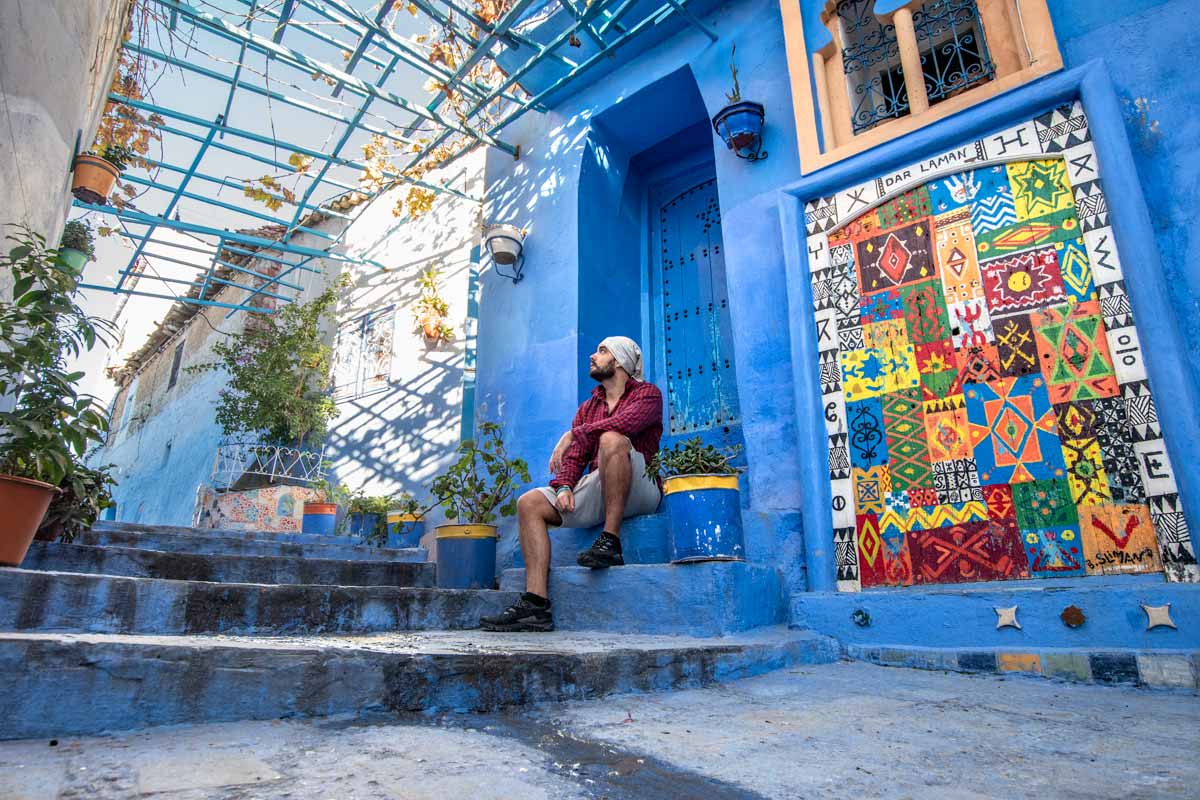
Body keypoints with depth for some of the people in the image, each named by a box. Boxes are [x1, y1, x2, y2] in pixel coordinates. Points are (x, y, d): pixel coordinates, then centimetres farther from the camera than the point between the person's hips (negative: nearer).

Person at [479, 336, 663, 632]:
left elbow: (625, 423, -19)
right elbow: (574, 455, 12)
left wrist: (572, 434, -16)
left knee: (611, 439, -33)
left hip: (640, 491, -6)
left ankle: (611, 543, -29)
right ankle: (535, 604, -19)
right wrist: (564, 486, -9)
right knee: (529, 503, -10)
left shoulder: (647, 393, 5)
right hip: (595, 493, 7)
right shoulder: (587, 408, 25)